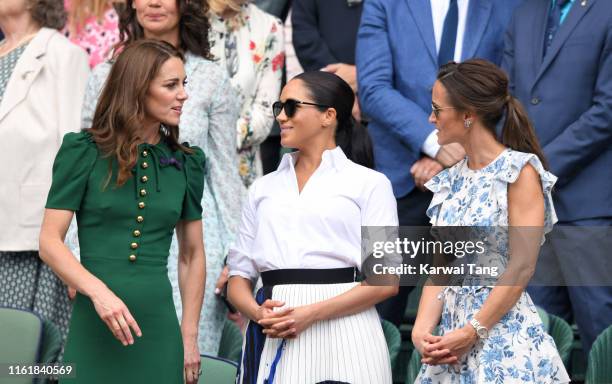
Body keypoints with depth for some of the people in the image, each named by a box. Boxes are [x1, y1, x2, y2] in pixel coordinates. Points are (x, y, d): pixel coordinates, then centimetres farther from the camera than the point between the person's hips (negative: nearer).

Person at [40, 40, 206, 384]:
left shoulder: (185, 162, 9)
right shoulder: (83, 152, -1)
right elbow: (50, 242, -6)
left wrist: (190, 335, 10)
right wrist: (98, 291, -20)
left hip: (158, 328, 3)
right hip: (94, 327, -3)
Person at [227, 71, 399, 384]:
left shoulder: (369, 183, 5)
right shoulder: (263, 188, 18)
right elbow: (240, 275, 14)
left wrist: (312, 313, -14)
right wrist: (258, 312, -8)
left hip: (341, 333, -3)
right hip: (271, 341, 3)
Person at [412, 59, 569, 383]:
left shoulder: (520, 171, -7)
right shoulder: (449, 182, 12)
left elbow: (521, 267, -14)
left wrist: (472, 332, -16)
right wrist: (422, 329, -8)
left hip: (504, 330, -6)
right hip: (452, 335, 6)